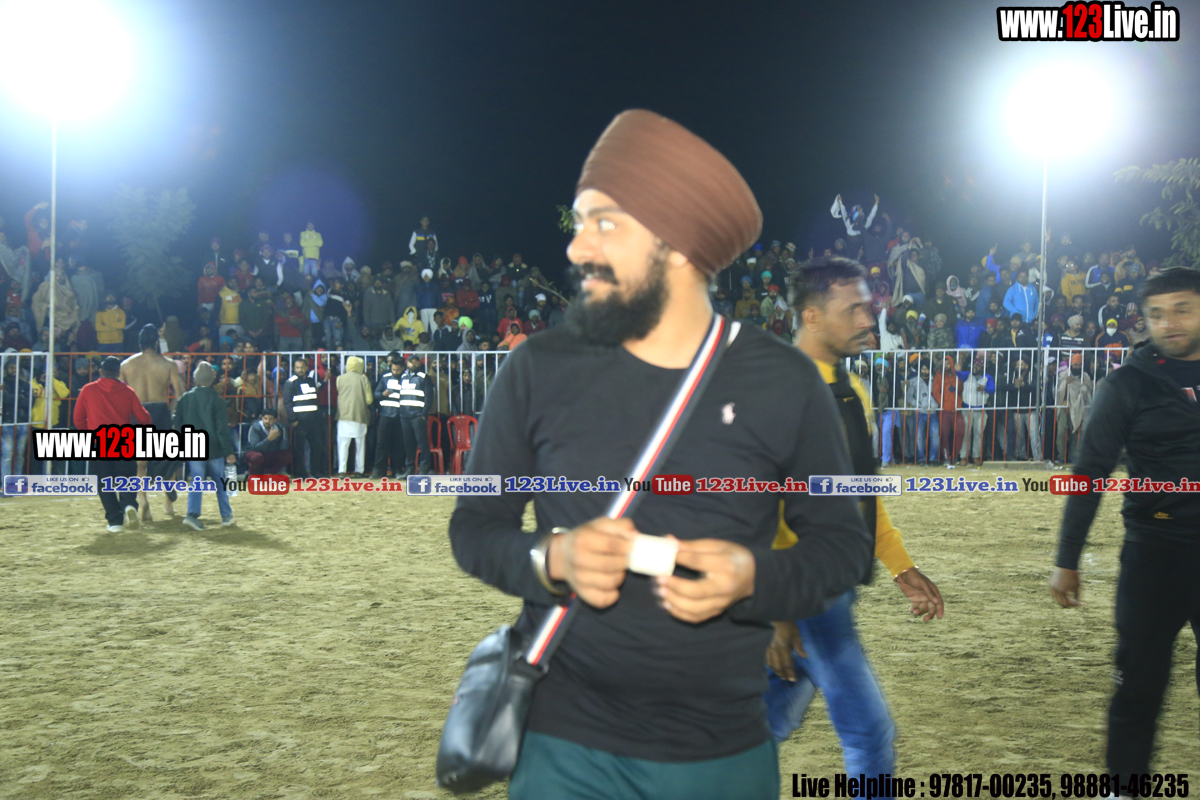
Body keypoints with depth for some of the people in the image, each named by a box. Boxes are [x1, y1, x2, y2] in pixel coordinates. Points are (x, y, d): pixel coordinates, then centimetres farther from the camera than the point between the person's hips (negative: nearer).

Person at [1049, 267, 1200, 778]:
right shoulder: (1128, 385, -3)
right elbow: (1089, 475, -3)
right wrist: (1067, 560, -6)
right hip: (1155, 552, -2)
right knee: (1140, 681, 4)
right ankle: (1125, 780, 19)